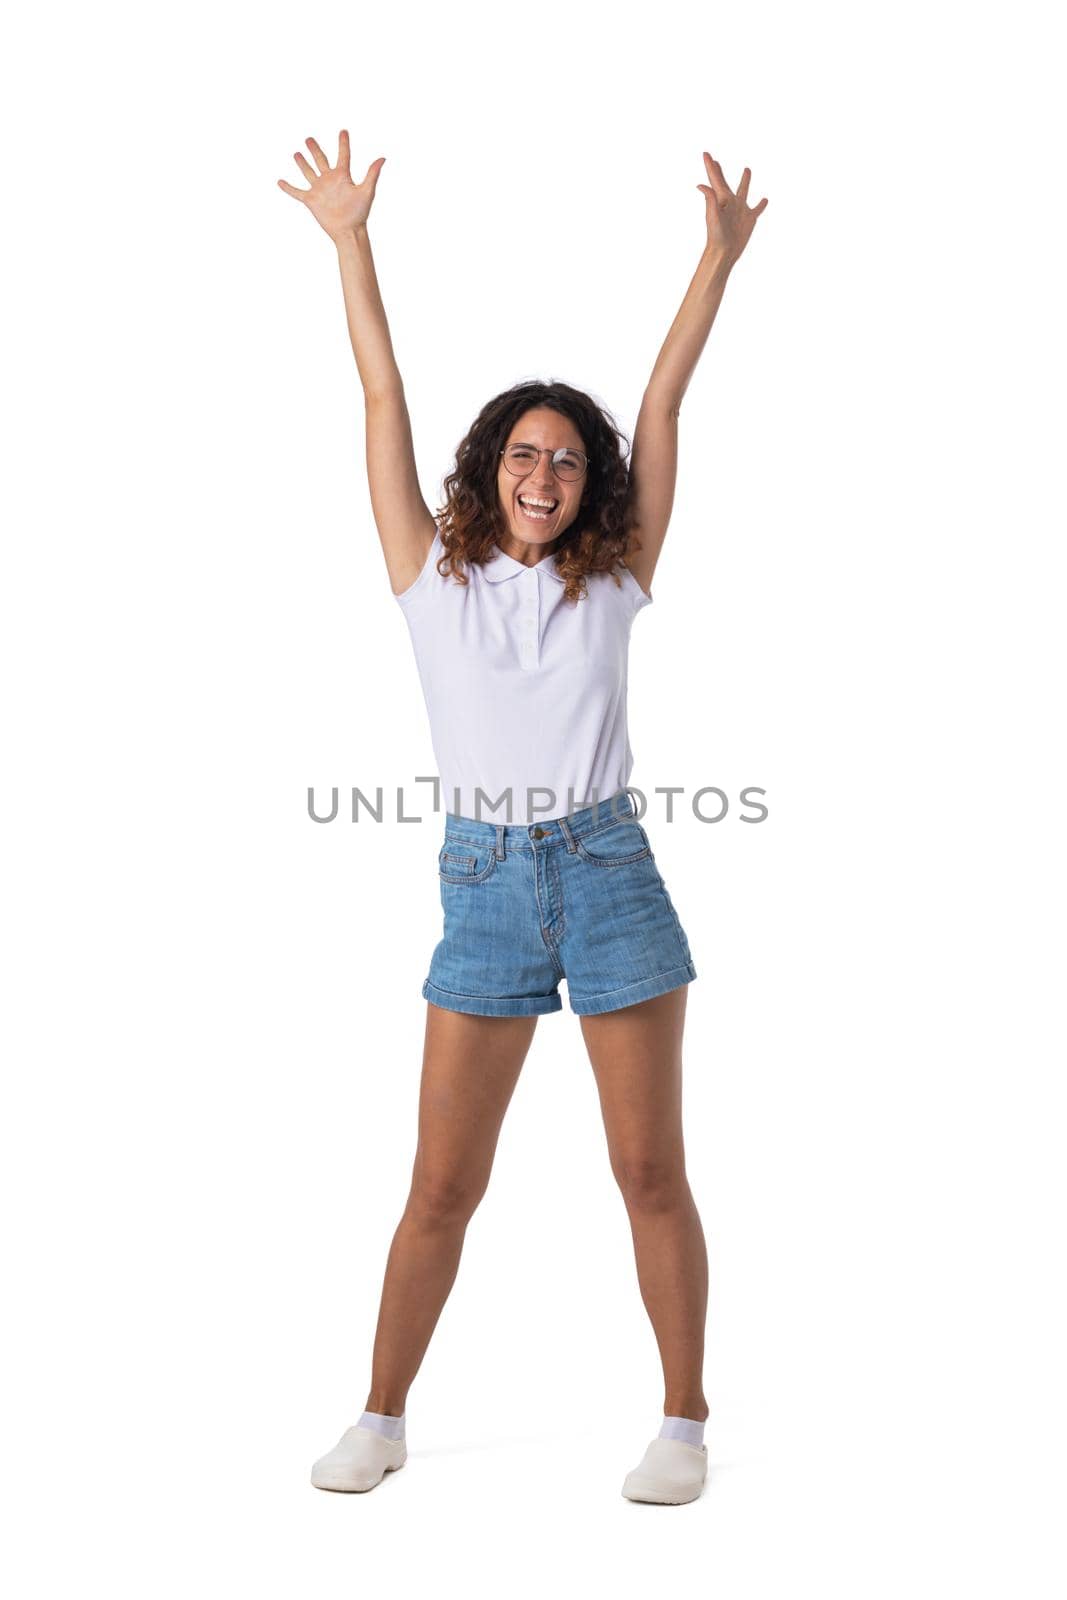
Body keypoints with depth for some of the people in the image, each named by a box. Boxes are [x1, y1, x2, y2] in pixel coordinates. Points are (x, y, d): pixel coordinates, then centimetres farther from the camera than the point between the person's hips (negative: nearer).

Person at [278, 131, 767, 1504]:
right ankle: (383, 1419, 21)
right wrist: (350, 241, 7)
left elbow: (664, 400, 6)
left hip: (609, 877, 0)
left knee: (650, 1171, 5)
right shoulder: (434, 572, 7)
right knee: (442, 1186, 5)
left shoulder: (613, 579, 8)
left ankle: (684, 1423, 18)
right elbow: (383, 397, 6)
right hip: (483, 884, 0)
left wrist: (719, 256, 8)